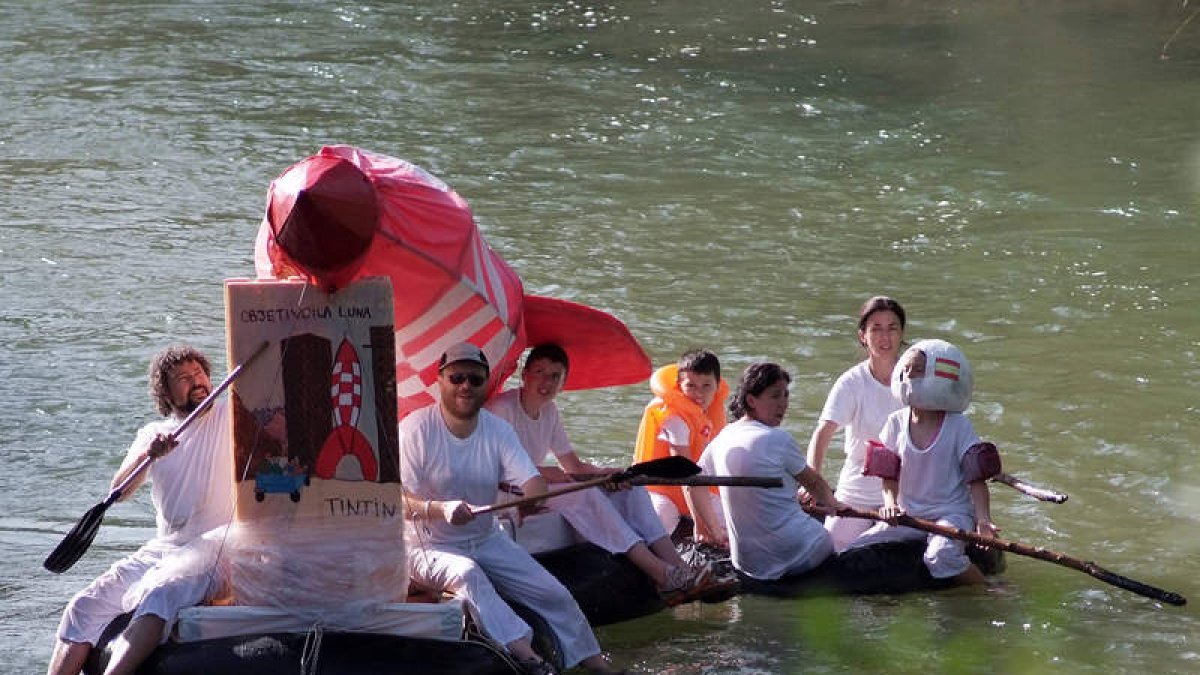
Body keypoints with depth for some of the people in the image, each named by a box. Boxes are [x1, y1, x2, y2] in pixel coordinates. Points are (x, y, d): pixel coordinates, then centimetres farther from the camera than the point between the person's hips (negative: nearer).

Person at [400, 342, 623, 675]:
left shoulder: (498, 430, 3)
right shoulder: (416, 429, -12)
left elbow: (532, 482, -9)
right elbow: (398, 501, -19)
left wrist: (533, 498, -35)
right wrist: (439, 509, -40)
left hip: (486, 540, 5)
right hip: (429, 547, -5)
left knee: (554, 594, -3)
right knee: (466, 574, -37)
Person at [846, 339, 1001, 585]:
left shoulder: (958, 426, -5)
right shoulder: (896, 424, 6)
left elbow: (977, 480, -6)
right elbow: (889, 477, 6)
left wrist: (983, 521, -22)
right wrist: (890, 505, -17)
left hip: (952, 513, -4)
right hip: (908, 516, 4)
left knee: (941, 556, -36)